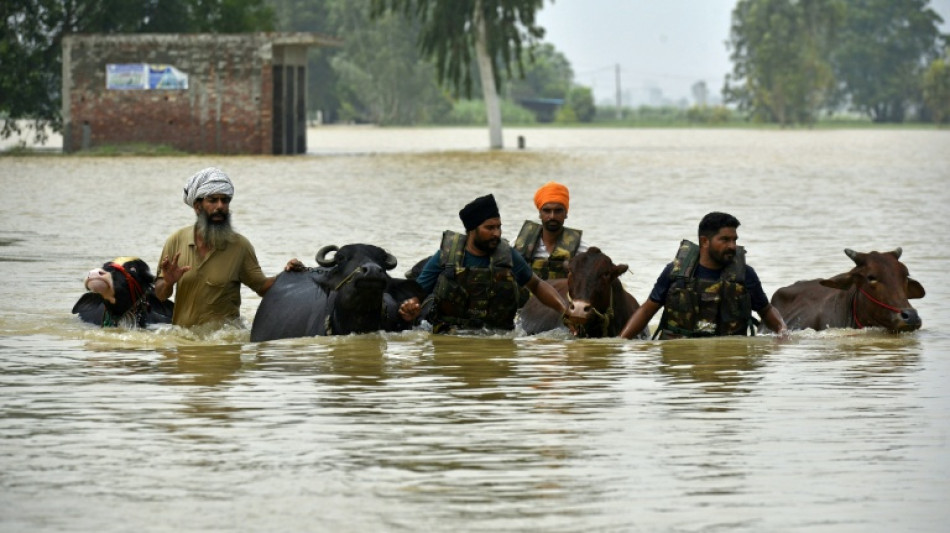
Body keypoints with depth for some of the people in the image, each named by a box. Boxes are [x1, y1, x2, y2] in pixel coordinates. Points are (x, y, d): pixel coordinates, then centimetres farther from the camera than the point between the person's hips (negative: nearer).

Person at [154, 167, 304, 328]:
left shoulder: (240, 245, 0)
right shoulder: (177, 240, 4)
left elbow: (261, 286, 4)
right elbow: (161, 295, 9)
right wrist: (168, 283, -13)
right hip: (182, 333, 3)